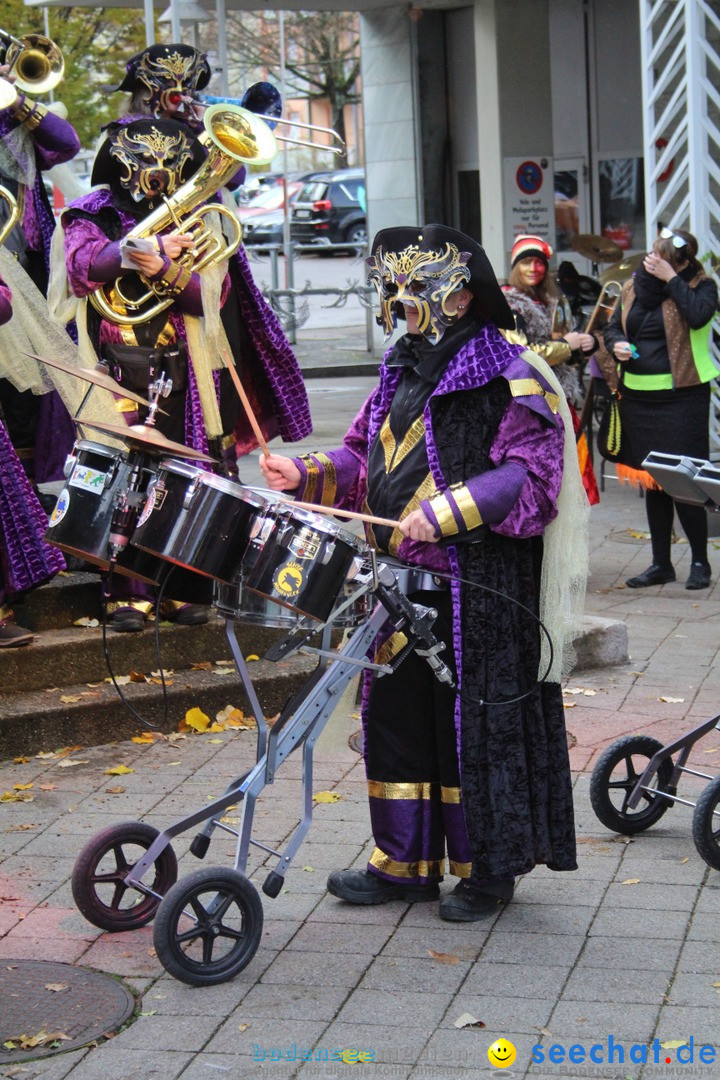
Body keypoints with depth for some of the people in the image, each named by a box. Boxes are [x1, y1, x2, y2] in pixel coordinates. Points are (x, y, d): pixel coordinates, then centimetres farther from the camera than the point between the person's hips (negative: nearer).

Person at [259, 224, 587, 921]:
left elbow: (530, 478, -20)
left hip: (478, 595, -8)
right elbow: (365, 462, 20)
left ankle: (487, 869, 16)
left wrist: (443, 513, -27)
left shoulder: (512, 382, -11)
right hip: (399, 584, 8)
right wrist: (307, 475, 2)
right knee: (395, 717, 13)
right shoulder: (400, 375, 14)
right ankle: (403, 862, 25)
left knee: (473, 725, 1)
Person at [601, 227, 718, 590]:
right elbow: (612, 327, 17)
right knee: (652, 482, 11)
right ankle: (661, 563, 20)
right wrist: (616, 344, -4)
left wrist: (671, 280, -19)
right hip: (638, 394, 5)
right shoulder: (633, 286, 9)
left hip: (681, 396, -5)